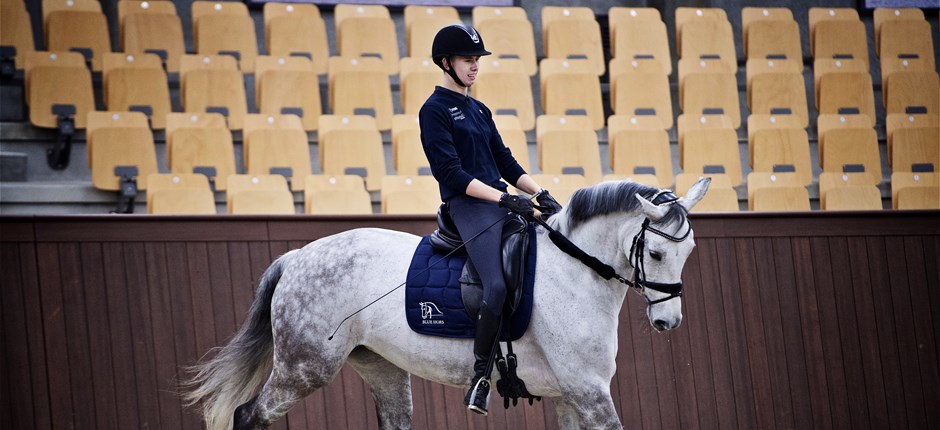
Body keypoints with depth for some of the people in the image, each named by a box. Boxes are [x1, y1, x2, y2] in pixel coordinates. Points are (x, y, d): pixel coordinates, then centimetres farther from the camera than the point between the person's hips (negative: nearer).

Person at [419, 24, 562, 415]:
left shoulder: (479, 110, 21)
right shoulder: (434, 110, -5)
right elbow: (450, 173, -14)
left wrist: (540, 193, 4)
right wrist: (502, 198, -20)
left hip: (503, 200, 9)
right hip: (468, 206, -9)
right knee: (501, 286, -28)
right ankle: (481, 373, -16)